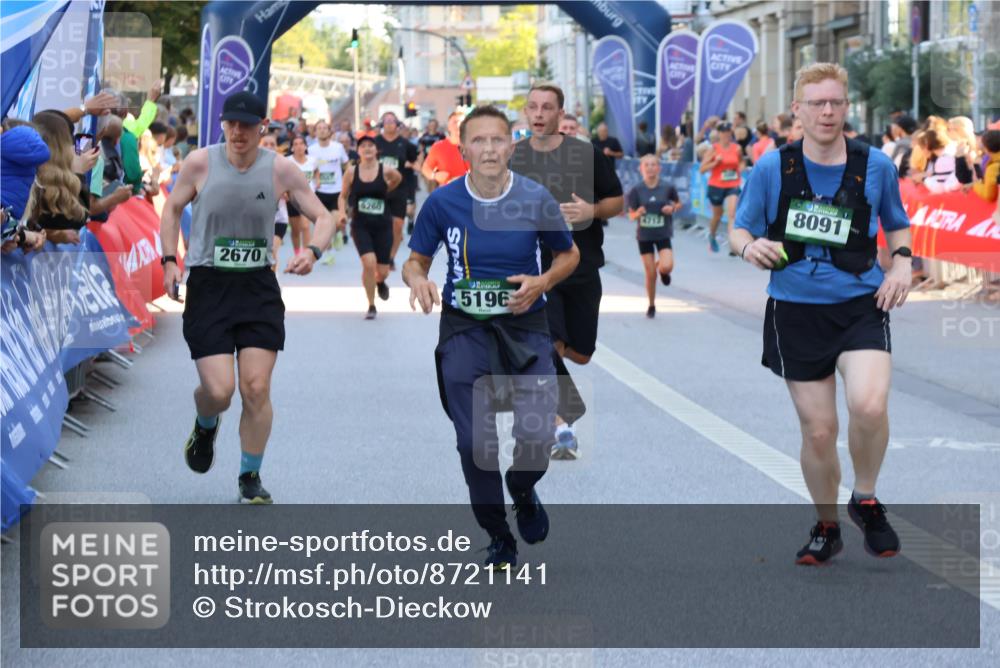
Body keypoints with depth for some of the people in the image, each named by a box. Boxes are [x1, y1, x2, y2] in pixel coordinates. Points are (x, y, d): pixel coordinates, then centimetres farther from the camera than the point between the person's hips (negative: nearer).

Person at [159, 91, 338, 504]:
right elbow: (173, 209, 10)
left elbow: (322, 217, 3)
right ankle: (205, 427, 29)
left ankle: (250, 478, 15)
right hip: (208, 285, -1)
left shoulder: (280, 169, -4)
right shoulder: (200, 163, -6)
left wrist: (313, 252, -18)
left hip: (258, 287, 1)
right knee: (219, 391, -10)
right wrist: (169, 261, 0)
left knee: (256, 389, -4)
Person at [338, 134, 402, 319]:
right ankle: (371, 306, -1)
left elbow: (398, 179, 17)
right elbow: (343, 196, 8)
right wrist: (343, 212, -8)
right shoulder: (351, 172, -4)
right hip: (360, 226, -1)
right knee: (369, 263, -20)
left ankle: (380, 282, 45)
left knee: (383, 271, 3)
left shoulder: (386, 170, -7)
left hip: (383, 226, 1)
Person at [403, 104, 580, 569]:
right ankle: (499, 539, 19)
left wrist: (543, 282, -11)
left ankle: (523, 491, 27)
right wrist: (417, 279, -16)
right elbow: (415, 260, 7)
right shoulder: (442, 202, -6)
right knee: (474, 441, -4)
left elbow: (569, 254, 9)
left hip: (525, 326, 0)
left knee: (538, 435, -12)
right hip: (464, 327, 0)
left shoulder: (536, 199, -7)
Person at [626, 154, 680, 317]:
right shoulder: (636, 190, -6)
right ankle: (651, 306, 24)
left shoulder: (667, 188, -6)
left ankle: (661, 268, 18)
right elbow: (631, 215, 0)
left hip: (663, 234, 0)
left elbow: (678, 203, 11)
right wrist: (638, 213, -23)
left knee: (667, 267, -21)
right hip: (644, 236, 0)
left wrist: (673, 208, -11)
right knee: (650, 274, 3)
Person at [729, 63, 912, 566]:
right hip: (795, 312, 1)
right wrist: (749, 247, -19)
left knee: (869, 406, -25)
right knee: (817, 430, 4)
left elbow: (897, 225, 16)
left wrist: (902, 261, -5)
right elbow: (739, 230, 5)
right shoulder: (772, 168, -3)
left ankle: (865, 501, 3)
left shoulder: (875, 166, 0)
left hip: (861, 304, -1)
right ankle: (826, 527, 29)